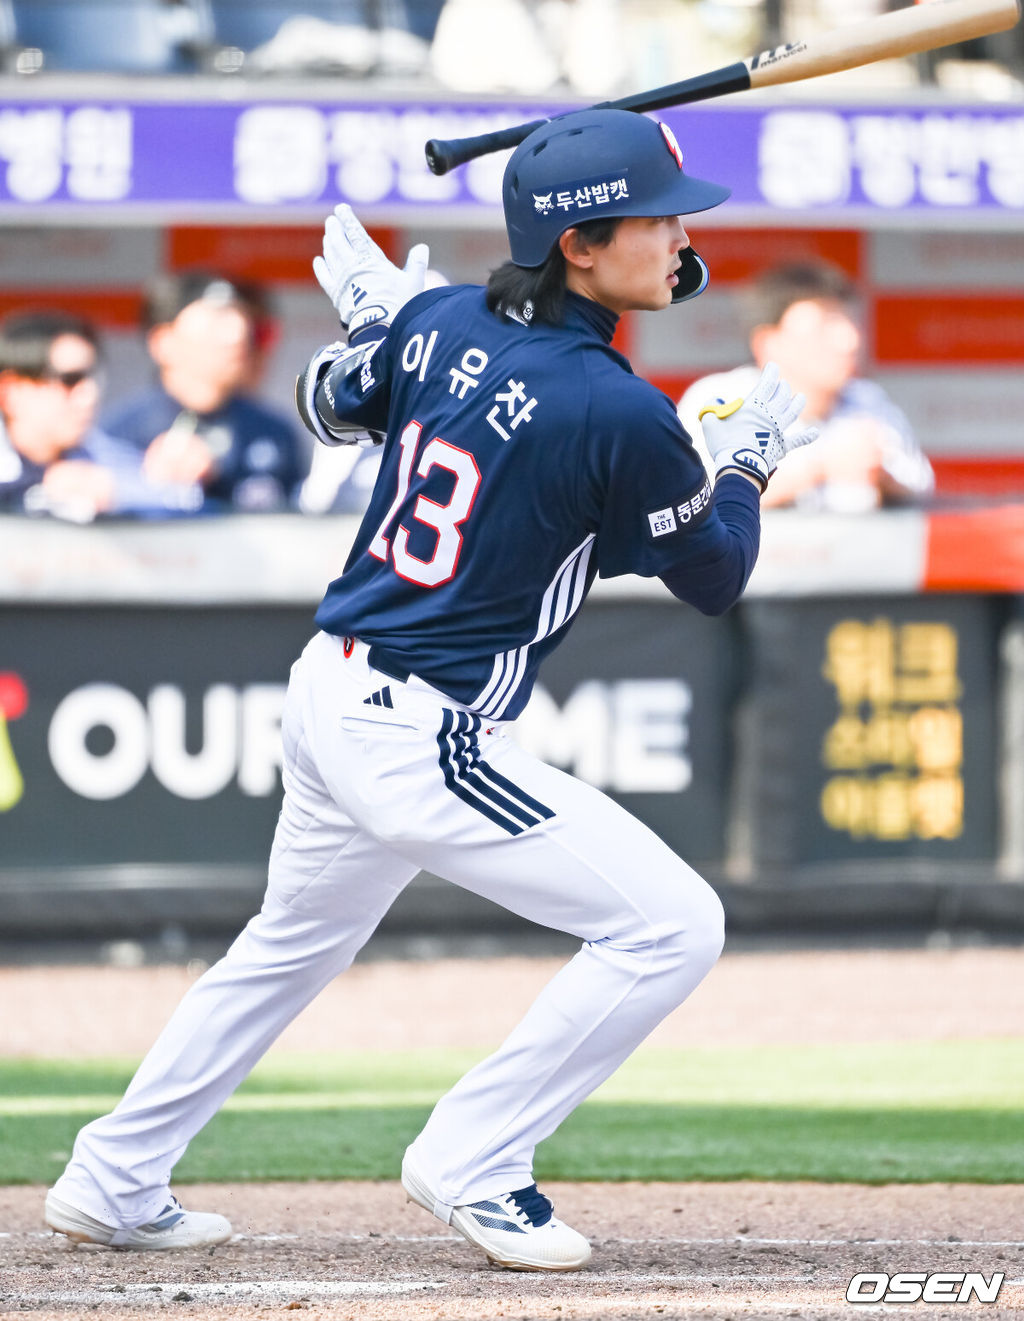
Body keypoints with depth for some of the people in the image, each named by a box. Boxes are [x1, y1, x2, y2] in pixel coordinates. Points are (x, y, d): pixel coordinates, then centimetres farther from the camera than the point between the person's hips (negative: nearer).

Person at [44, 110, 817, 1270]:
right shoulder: (619, 413, -19)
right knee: (672, 925, -6)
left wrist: (371, 317, 32)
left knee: (292, 944, 31)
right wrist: (749, 457, 11)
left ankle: (115, 1182, 39)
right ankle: (471, 1163, 2)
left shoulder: (438, 325, 1)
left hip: (326, 694, 9)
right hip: (424, 738, -9)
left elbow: (329, 407, 21)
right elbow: (714, 578, -3)